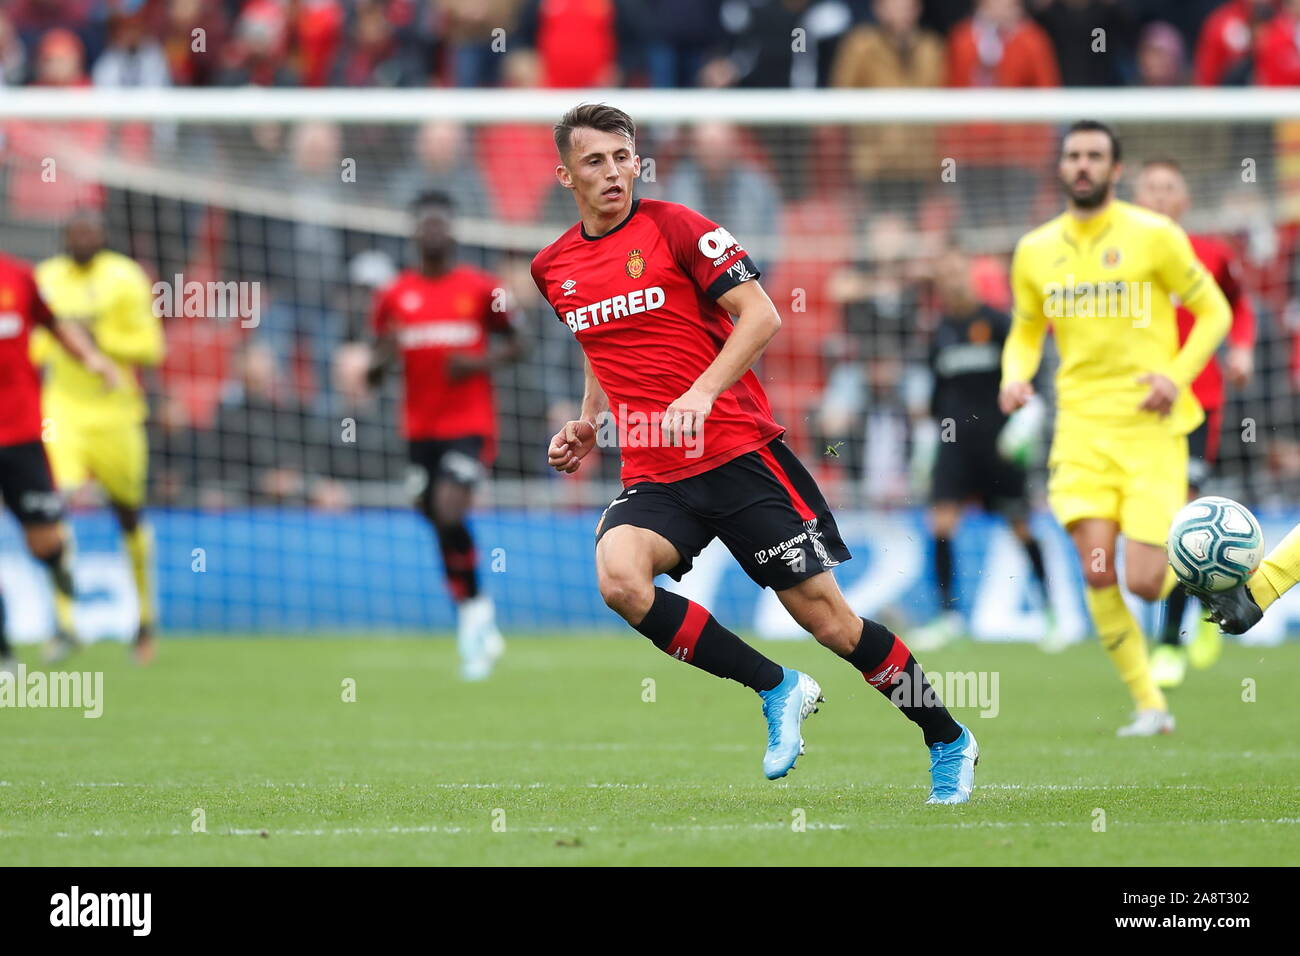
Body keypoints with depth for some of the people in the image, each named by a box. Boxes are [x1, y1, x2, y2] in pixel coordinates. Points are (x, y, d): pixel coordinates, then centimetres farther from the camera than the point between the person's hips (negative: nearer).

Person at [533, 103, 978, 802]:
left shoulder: (674, 227, -5)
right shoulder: (553, 268, 11)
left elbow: (760, 316, -11)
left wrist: (701, 393, -23)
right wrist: (587, 426, 12)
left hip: (738, 453, -4)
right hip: (652, 476, 4)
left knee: (823, 613, -5)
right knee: (619, 579, -27)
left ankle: (949, 743, 15)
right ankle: (777, 691, -10)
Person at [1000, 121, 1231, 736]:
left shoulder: (1154, 235, -4)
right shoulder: (1035, 251, 7)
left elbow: (1213, 311, 4)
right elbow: (1026, 331, 22)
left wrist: (1177, 376, -11)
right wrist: (1016, 375, -1)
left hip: (1151, 427, -3)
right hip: (1081, 426, 3)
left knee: (1144, 583, -9)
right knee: (1098, 572, -13)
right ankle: (1149, 706, 1)